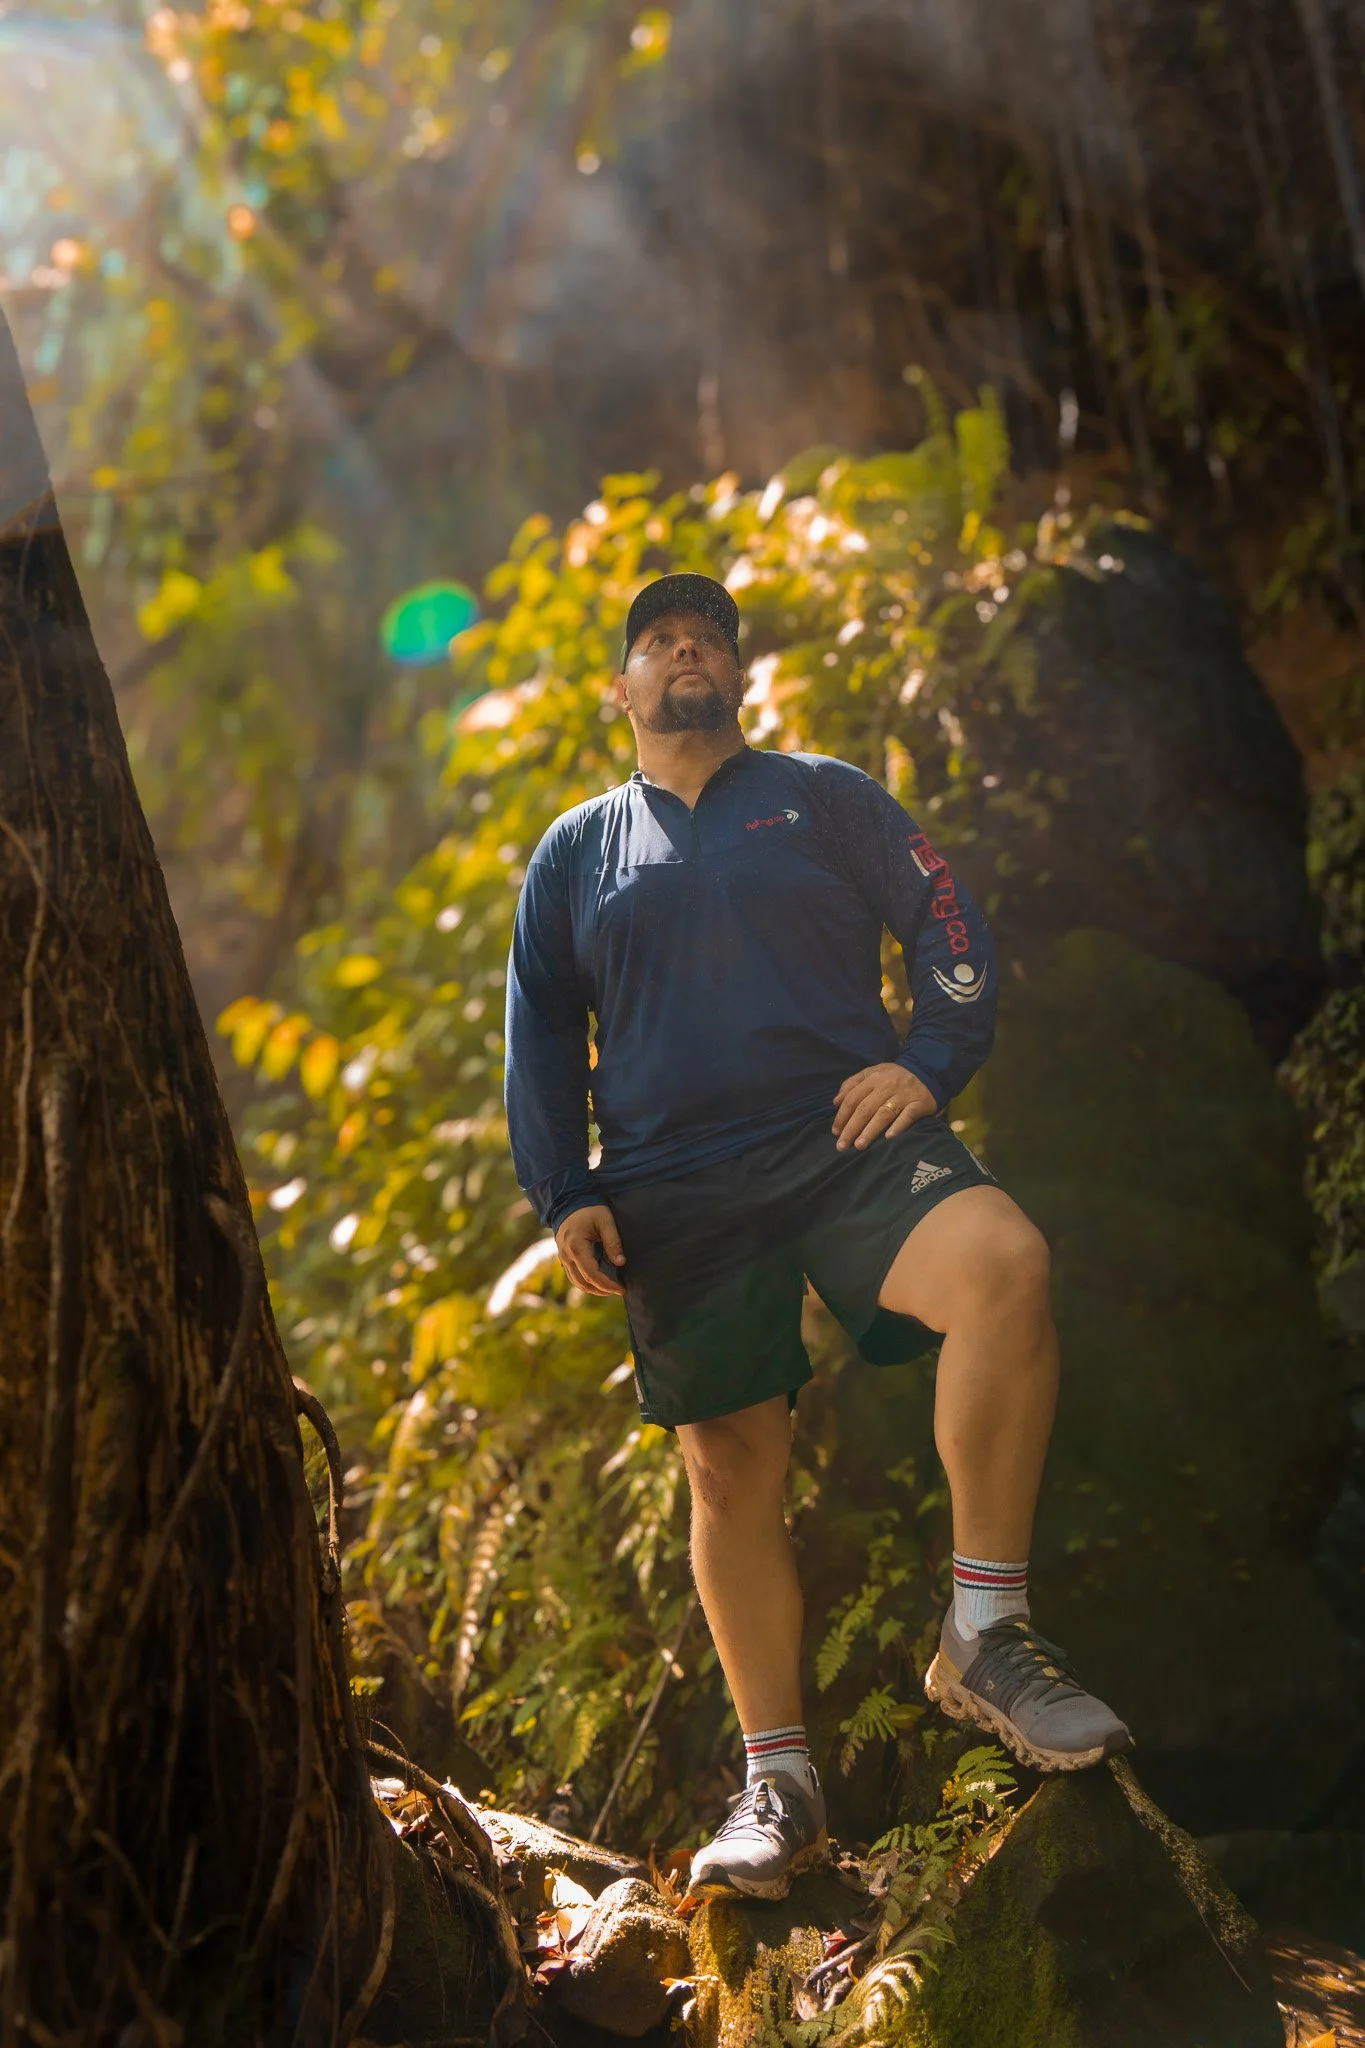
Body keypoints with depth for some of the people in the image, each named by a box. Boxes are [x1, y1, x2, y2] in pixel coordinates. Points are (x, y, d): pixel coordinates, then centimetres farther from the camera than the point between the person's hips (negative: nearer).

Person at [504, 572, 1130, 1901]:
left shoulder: (825, 797, 15)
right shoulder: (574, 852, 20)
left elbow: (947, 929, 11)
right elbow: (539, 1037, 19)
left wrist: (926, 1062, -7)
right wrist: (564, 1195, 7)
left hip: (845, 1140, -2)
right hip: (680, 1192, 2)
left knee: (1004, 1261, -32)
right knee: (730, 1474, -1)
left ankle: (984, 1635, -24)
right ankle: (776, 1778, 10)